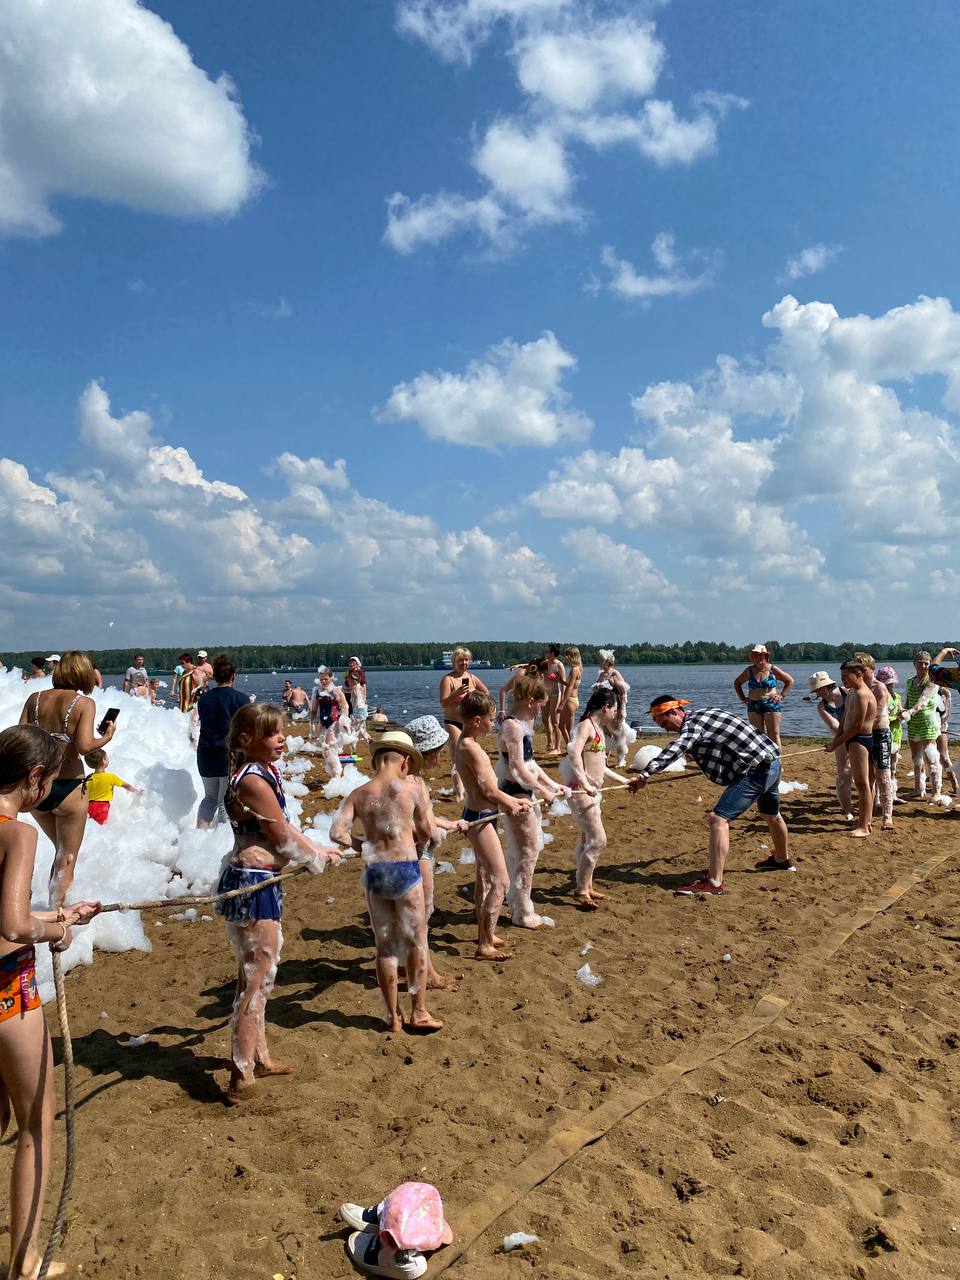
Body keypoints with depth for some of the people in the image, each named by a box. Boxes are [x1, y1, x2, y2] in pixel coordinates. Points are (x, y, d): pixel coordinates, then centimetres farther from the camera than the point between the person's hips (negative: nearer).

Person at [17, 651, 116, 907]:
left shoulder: (35, 699, 3)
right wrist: (106, 737, -3)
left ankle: (53, 905, 33)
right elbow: (84, 746, -21)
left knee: (61, 851, 26)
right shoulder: (84, 703, -10)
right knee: (67, 860, 10)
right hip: (68, 787, -5)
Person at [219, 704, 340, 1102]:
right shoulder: (254, 781, -22)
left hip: (260, 881, 11)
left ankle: (258, 1057, 34)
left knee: (255, 971, 20)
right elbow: (283, 837, -15)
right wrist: (317, 858, 1)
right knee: (258, 975, -3)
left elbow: (284, 828, 17)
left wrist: (318, 850, 14)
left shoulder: (263, 772, 9)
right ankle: (241, 1076, 5)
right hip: (253, 883, -11)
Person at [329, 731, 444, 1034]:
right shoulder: (414, 790, -4)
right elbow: (431, 835, 0)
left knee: (385, 946, 14)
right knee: (415, 942, 13)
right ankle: (419, 1012, 20)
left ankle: (392, 1016, 24)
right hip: (406, 870, -3)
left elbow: (337, 832, -7)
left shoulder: (358, 795, 3)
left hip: (374, 873, 3)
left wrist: (363, 844, 9)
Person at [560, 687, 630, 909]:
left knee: (588, 840, 17)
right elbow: (574, 753, -31)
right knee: (598, 840, -9)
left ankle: (587, 885, 28)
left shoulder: (597, 728, 15)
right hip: (580, 791, -10)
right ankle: (581, 890, 1)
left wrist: (623, 780, 29)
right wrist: (585, 784, -37)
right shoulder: (586, 725, -14)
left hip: (592, 791, 10)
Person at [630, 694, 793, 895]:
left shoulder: (692, 723, -16)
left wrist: (644, 774, -41)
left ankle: (714, 883, -20)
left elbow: (674, 750, -33)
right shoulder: (704, 714, 11)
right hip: (772, 763, 11)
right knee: (771, 815, 33)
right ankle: (783, 860, 58)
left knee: (718, 819, -16)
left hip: (755, 770, -11)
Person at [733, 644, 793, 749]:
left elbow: (790, 681, 8)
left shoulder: (773, 670, -1)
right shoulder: (749, 671, 5)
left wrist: (781, 695, 0)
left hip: (771, 704, -3)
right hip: (753, 705, 3)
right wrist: (742, 698, 9)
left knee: (774, 734, -3)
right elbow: (737, 683, 19)